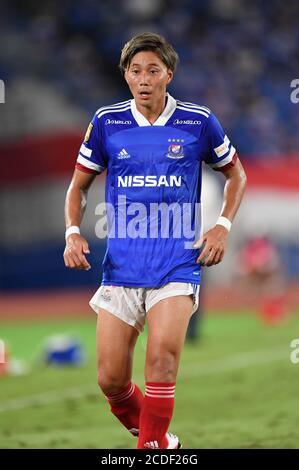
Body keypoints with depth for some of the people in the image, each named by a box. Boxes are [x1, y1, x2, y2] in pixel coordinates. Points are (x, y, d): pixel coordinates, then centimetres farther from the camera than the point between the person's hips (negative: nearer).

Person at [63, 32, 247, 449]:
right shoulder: (107, 122, 3)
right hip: (121, 268, 2)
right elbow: (79, 184, 15)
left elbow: (235, 173, 16)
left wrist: (223, 226, 2)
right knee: (111, 380, -2)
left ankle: (154, 446, -10)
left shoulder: (198, 121, 0)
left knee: (163, 354, -25)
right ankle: (151, 431, 26)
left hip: (177, 264, -2)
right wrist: (73, 232, -2)